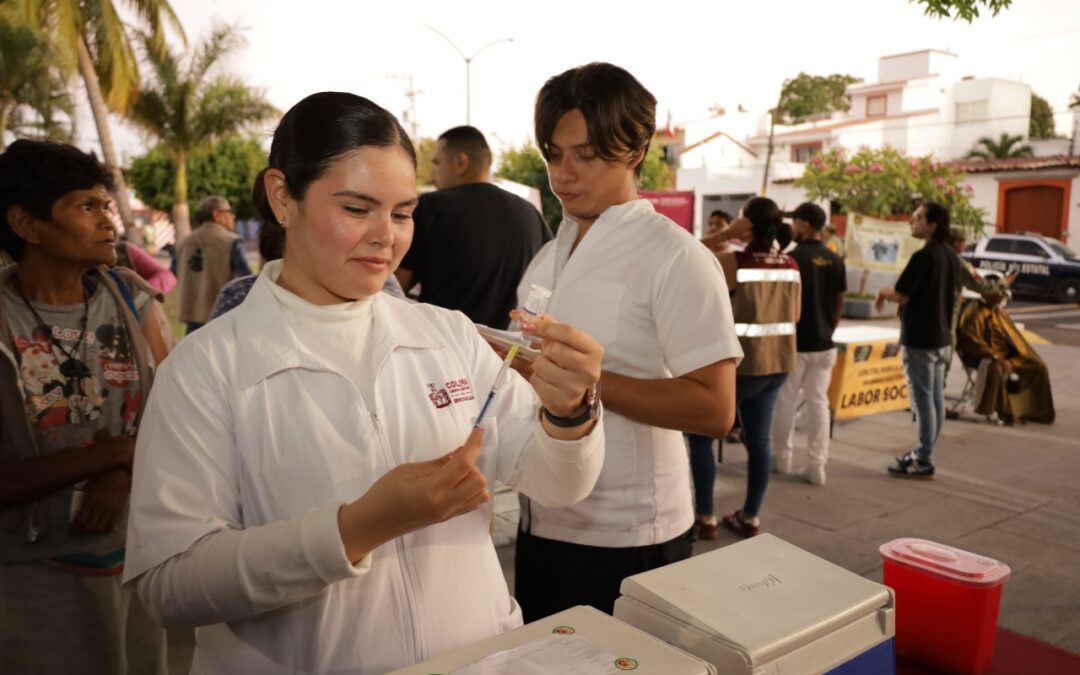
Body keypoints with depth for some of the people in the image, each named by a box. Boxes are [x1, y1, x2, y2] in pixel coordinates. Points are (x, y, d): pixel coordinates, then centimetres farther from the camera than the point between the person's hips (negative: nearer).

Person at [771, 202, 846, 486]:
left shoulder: (794, 258, -13)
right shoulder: (836, 261, 5)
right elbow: (840, 305, 9)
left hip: (795, 343, -5)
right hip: (824, 344, 5)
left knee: (785, 402, 9)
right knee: (818, 402, 7)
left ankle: (782, 459, 20)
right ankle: (816, 466, 7)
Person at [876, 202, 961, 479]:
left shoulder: (924, 256, -19)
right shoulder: (951, 256, 10)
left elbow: (901, 295, -19)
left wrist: (883, 293, 2)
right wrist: (893, 294, 16)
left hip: (919, 339, -9)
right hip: (941, 336, 9)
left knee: (923, 398, -3)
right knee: (936, 397, 13)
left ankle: (924, 461, 3)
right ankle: (925, 452, 24)